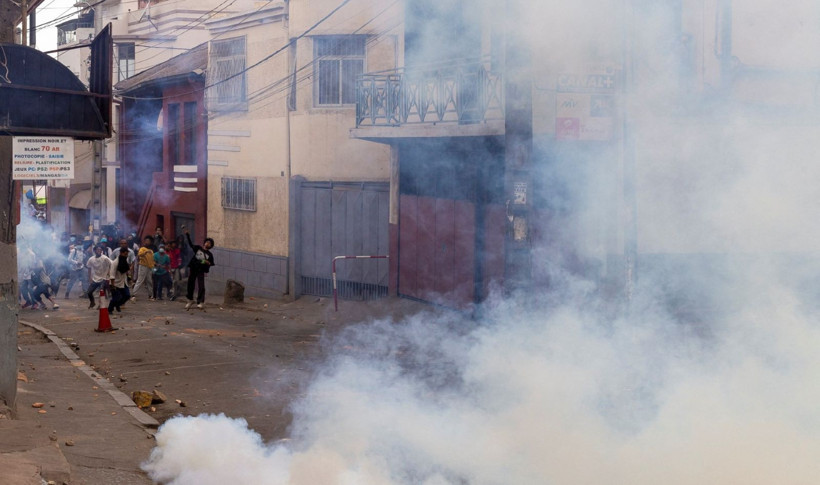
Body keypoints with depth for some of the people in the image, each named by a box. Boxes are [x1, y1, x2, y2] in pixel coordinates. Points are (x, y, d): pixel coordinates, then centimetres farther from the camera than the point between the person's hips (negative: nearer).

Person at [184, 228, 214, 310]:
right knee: (190, 285, 8)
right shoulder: (198, 248, 9)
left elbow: (211, 263, 10)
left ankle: (201, 302, -11)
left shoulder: (209, 254, 6)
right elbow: (190, 244, 5)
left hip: (201, 271, -2)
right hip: (192, 269, 2)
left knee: (201, 287, -10)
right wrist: (187, 235, -2)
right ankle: (190, 300, 23)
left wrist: (208, 263, -13)